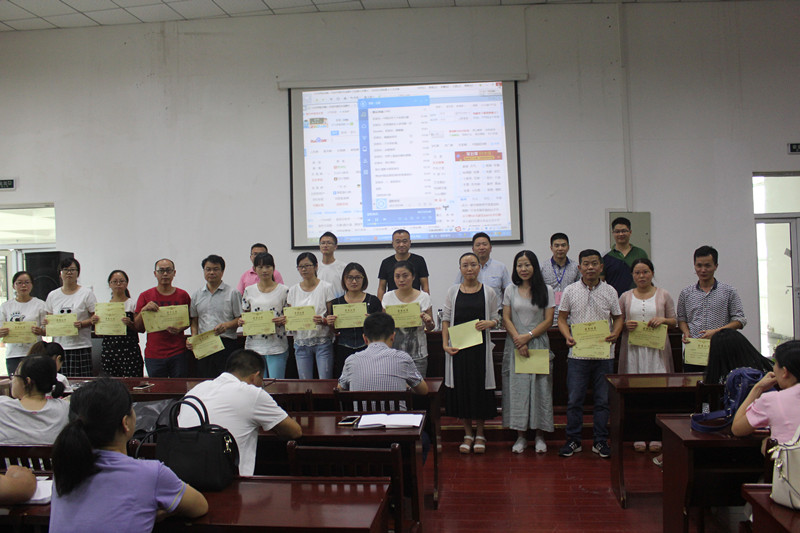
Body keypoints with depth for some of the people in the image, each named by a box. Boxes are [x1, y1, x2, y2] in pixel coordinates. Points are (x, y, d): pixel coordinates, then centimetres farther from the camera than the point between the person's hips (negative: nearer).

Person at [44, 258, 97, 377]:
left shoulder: (86, 293, 3)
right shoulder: (52, 295, 15)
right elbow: (49, 317, 20)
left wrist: (82, 324, -17)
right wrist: (48, 324, -2)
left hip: (80, 346, -3)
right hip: (58, 347, 3)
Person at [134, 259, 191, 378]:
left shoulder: (183, 295, 6)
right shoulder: (145, 296, 6)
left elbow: (189, 320, 14)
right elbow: (138, 328, 5)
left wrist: (180, 328, -7)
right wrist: (143, 310, -12)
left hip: (178, 354, 0)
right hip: (153, 355, 0)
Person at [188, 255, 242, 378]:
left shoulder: (232, 293, 3)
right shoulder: (197, 295, 15)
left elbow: (241, 319, 1)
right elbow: (194, 320, 19)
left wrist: (226, 325, -16)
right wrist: (193, 338, 3)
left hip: (226, 344, -3)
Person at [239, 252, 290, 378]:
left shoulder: (284, 290, 3)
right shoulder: (249, 291, 10)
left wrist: (283, 320, -16)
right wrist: (241, 321, -5)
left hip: (277, 345, -2)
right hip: (254, 344, 2)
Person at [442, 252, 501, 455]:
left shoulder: (488, 292, 4)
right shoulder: (453, 291, 5)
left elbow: (496, 318, 9)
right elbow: (446, 319, 5)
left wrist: (489, 323, -14)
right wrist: (445, 344, -5)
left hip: (480, 346, -1)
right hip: (458, 347, 1)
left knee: (480, 388, 3)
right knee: (461, 389, 4)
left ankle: (480, 434, 19)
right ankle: (468, 433, 19)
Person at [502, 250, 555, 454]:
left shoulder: (546, 290, 2)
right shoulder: (510, 290, 7)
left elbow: (548, 320, -2)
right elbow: (506, 319, 3)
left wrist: (528, 336, -12)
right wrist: (518, 340, -11)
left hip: (538, 343, -1)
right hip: (515, 344, 1)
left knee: (539, 387, 0)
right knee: (517, 387, 0)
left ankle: (540, 436, 10)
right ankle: (520, 437, 9)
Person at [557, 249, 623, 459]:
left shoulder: (610, 291, 5)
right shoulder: (570, 291, 3)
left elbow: (618, 317, 11)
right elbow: (562, 318, 6)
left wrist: (615, 334, -9)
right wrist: (568, 336, -11)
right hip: (578, 353, -1)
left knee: (603, 400, 7)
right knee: (574, 400, 3)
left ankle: (601, 441, 19)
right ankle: (573, 440, 15)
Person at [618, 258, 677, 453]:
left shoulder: (663, 295, 8)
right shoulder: (625, 297, 10)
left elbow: (675, 321, 11)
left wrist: (663, 320, -9)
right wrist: (626, 325, -8)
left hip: (656, 349, -1)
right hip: (633, 349, 1)